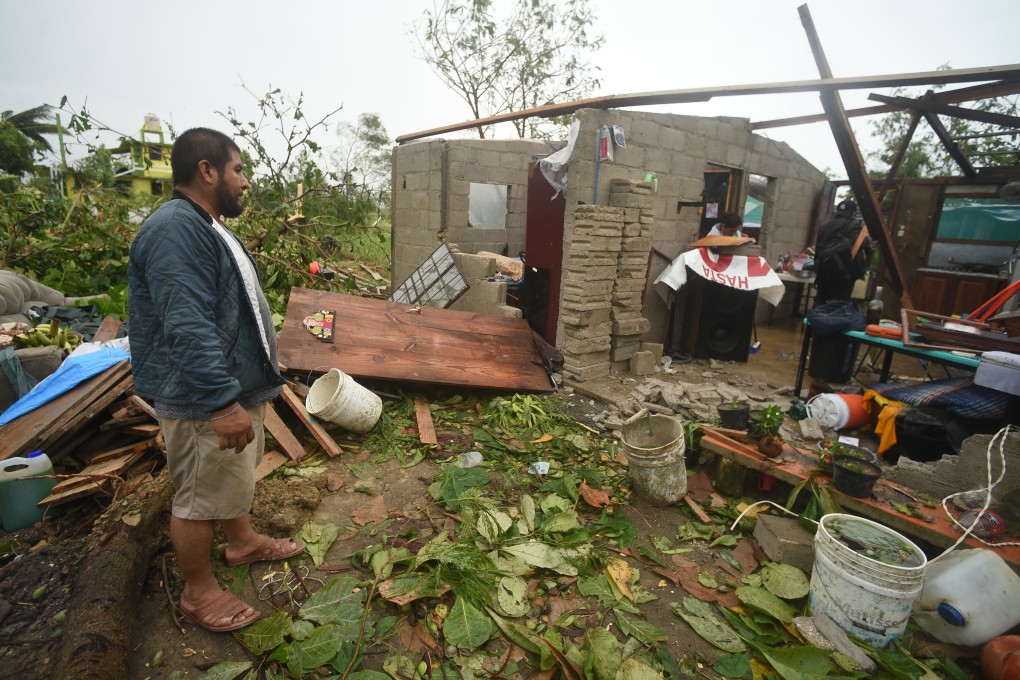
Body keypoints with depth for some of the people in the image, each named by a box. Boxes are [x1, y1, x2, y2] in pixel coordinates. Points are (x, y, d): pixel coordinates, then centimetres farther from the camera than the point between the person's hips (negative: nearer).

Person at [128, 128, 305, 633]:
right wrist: (223, 402, -33)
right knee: (200, 496, 7)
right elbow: (187, 327, -32)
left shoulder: (204, 225, 12)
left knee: (236, 475, 25)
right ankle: (199, 593, 26)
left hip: (234, 384, 11)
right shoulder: (176, 229, -23)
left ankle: (243, 543, 46)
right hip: (202, 400, -10)